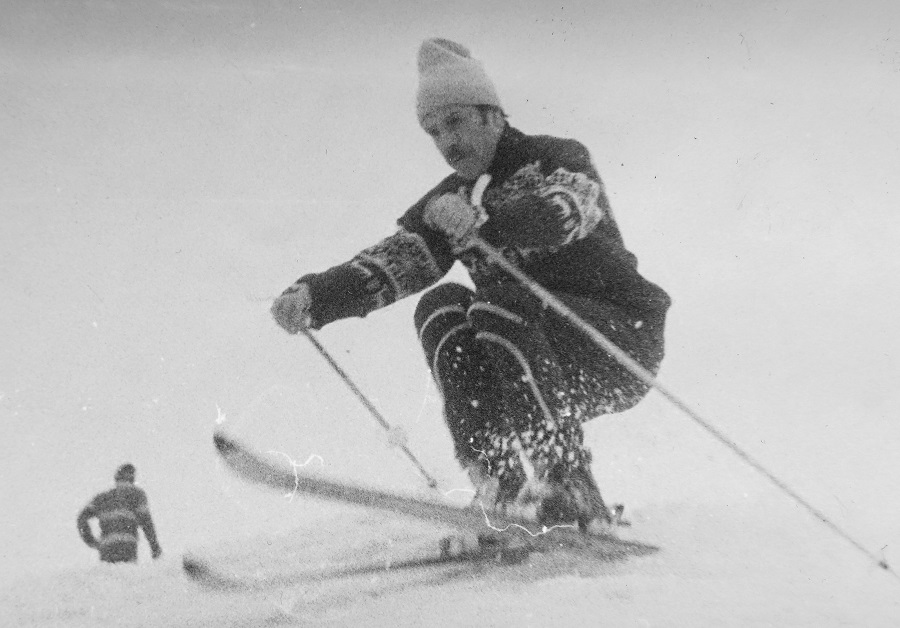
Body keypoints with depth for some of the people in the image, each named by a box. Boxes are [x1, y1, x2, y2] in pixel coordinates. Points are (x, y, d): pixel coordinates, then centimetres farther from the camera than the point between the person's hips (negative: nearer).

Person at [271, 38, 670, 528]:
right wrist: (316, 296, -22)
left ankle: (566, 491, -29)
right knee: (441, 307, -15)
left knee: (497, 301, -29)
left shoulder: (558, 159, -7)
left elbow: (563, 211, -31)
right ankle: (500, 481, -21)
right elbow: (395, 258, -6)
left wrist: (484, 220, -48)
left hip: (622, 341, -5)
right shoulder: (450, 201, 8)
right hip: (552, 373, 6)